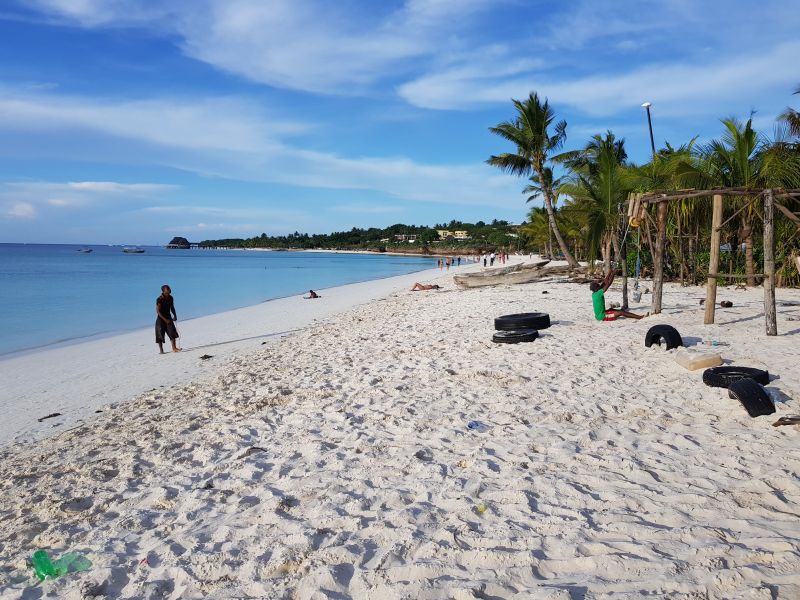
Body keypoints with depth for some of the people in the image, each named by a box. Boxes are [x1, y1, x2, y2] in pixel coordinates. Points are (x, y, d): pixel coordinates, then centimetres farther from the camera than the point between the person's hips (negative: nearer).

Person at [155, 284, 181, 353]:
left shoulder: (170, 298, 2)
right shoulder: (159, 299, -16)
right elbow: (158, 311, -18)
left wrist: (175, 315, 0)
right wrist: (165, 320, -22)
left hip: (168, 317, 5)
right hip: (161, 319, -5)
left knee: (172, 332, -8)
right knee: (160, 334, 0)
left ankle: (174, 348, -9)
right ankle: (161, 350, 10)